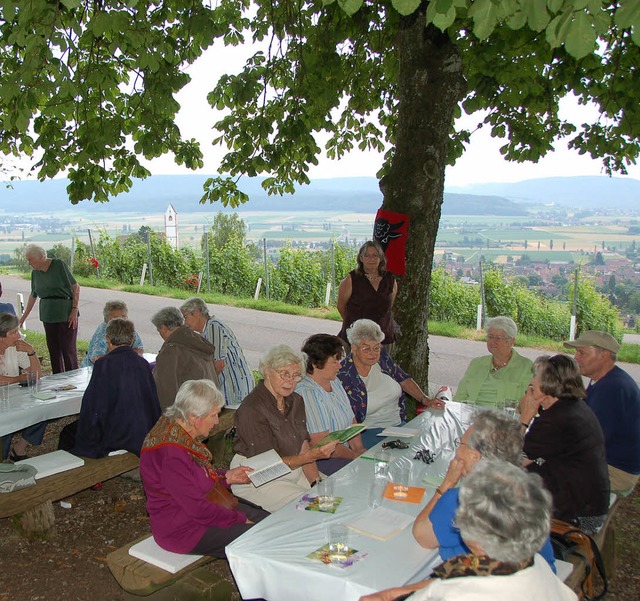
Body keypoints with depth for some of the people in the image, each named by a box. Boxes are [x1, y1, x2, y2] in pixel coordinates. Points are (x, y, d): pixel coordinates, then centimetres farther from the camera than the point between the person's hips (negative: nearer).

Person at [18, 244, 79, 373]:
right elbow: (33, 296, 21)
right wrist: (23, 317, 23)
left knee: (68, 348, -5)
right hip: (47, 315, 6)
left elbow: (76, 287, -8)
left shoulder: (58, 265, -8)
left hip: (65, 314, -6)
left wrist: (74, 310, -14)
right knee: (53, 349, 8)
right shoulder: (35, 273, 10)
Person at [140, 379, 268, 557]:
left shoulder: (181, 434, 1)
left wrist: (226, 476, 4)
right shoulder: (170, 454, -29)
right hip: (182, 528, -10)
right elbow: (197, 508, -26)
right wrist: (240, 520, -15)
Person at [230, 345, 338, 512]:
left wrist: (316, 481, -10)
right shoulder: (251, 410, -20)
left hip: (294, 469, 8)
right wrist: (313, 456, -30)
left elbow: (303, 447, 4)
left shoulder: (296, 401, 6)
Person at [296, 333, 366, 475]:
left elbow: (352, 420, 13)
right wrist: (354, 456, -10)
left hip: (344, 451, 9)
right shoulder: (306, 393, -20)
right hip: (318, 462, -9)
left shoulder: (334, 382, 10)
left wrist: (359, 450, -1)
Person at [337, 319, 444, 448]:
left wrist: (425, 400, 4)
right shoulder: (344, 375, -14)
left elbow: (404, 379, 16)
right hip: (369, 431, -7)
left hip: (398, 423, 7)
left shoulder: (382, 356, 5)